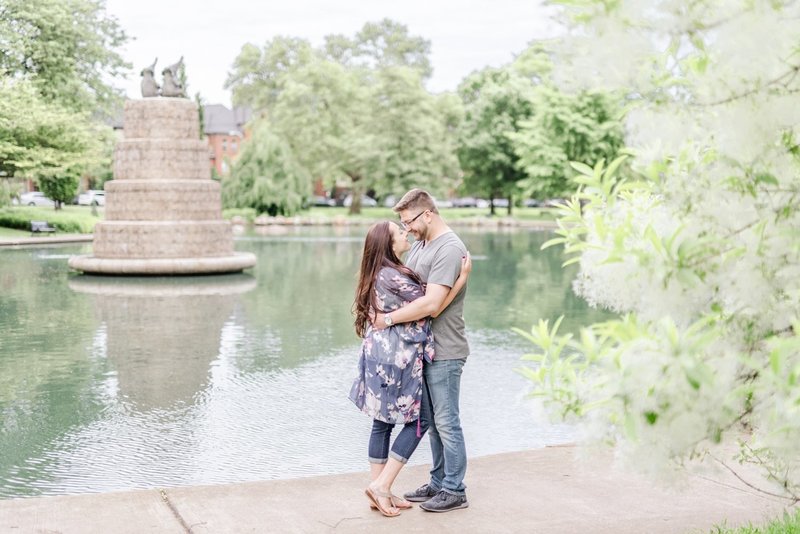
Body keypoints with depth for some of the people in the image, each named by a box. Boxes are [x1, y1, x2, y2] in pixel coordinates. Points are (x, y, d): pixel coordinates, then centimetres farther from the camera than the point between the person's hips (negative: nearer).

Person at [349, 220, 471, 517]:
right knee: (418, 421, 2)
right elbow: (432, 309, -17)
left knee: (383, 423, 12)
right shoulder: (394, 277, -19)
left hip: (378, 356, 9)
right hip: (397, 359, -9)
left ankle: (380, 493, 17)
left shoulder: (376, 274, 10)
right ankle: (381, 486, 2)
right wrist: (463, 277, -16)